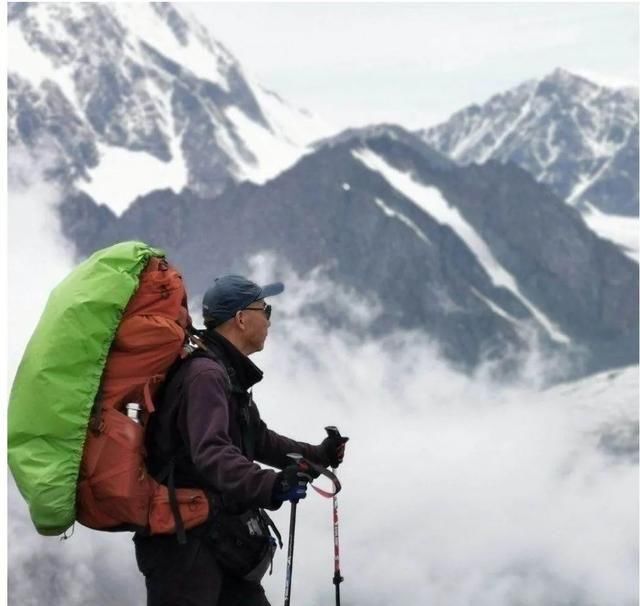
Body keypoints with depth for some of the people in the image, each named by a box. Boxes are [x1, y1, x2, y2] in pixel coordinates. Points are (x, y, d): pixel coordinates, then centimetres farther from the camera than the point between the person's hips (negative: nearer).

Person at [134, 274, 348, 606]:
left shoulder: (229, 374, 19)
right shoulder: (205, 373, -18)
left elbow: (256, 439, 34)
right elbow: (212, 453, -33)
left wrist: (316, 455, 42)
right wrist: (268, 486, -48)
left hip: (217, 540, 11)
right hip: (184, 541, -11)